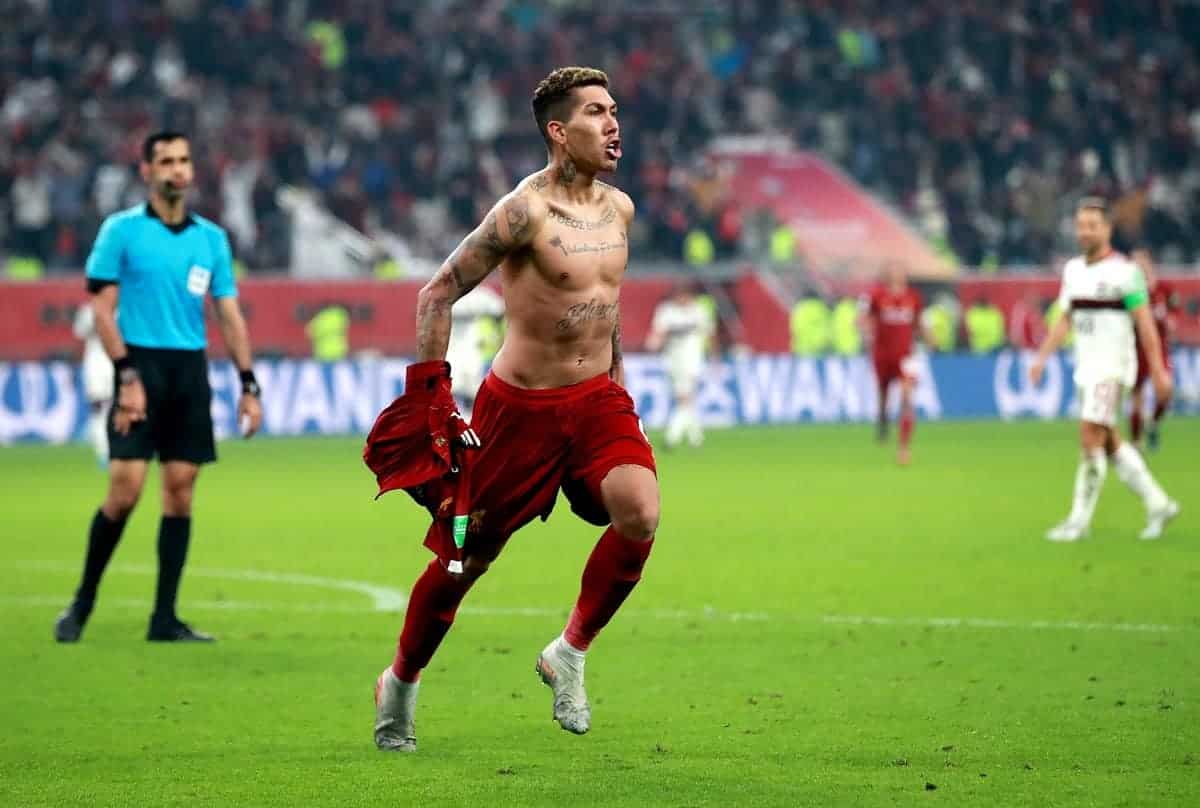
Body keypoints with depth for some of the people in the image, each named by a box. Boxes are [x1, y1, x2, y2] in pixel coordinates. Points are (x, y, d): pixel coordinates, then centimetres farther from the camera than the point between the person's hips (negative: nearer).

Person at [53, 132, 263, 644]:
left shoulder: (211, 238, 11)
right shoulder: (122, 230, -1)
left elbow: (229, 315, 13)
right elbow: (102, 309, -4)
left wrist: (248, 385, 6)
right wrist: (127, 377, -13)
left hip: (191, 371, 4)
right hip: (141, 366, -4)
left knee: (180, 492, 1)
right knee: (124, 491, -10)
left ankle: (164, 618, 5)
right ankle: (83, 602, 7)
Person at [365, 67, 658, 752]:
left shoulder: (619, 208, 6)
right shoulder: (526, 211, -15)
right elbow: (438, 293, -11)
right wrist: (429, 396, -13)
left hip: (597, 400, 5)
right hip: (521, 406, -5)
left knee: (640, 515, -23)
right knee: (465, 557, 5)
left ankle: (570, 654, -3)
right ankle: (400, 683, 29)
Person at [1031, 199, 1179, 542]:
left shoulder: (1124, 271, -10)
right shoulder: (1073, 270, 10)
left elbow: (1145, 323, -11)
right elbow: (1064, 319, 18)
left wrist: (1158, 369, -13)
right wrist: (1042, 357, 9)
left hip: (1112, 367, -7)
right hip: (1085, 368, 7)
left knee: (1090, 439, -12)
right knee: (1110, 445, 11)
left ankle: (1080, 520, -8)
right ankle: (1158, 504, 22)